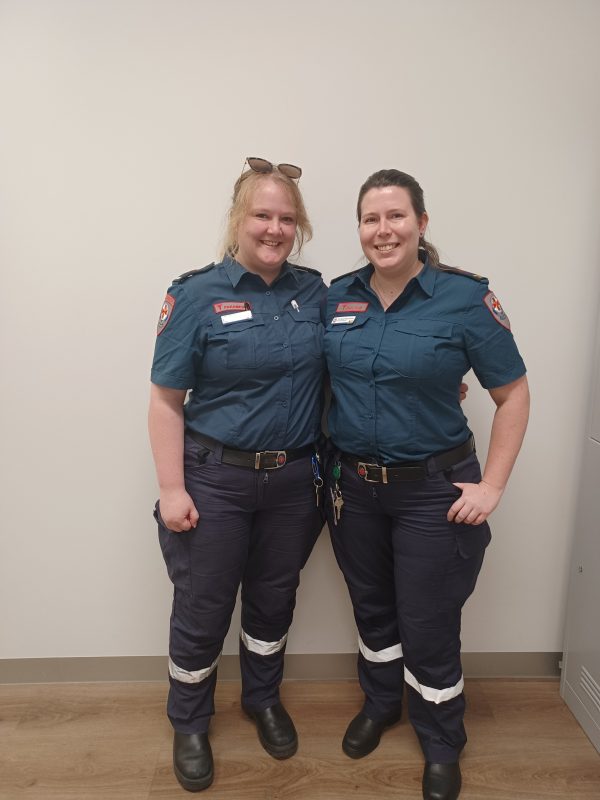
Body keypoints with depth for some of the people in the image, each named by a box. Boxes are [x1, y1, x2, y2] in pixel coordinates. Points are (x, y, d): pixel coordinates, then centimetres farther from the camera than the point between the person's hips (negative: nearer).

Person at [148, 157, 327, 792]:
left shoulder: (314, 291, 2)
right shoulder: (198, 295, -10)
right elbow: (166, 400, -9)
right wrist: (171, 489, -12)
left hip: (294, 479, 4)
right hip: (216, 480, -3)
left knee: (274, 599, 21)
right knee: (202, 610, 11)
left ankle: (263, 700, 48)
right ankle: (189, 726, 39)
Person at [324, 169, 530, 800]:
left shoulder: (465, 297, -12)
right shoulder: (337, 296, 0)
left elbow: (513, 394, -6)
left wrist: (491, 486, -10)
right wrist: (327, 460, 3)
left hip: (432, 489, -3)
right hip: (352, 485, 4)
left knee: (429, 627, 9)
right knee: (371, 608, 21)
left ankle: (442, 746, 38)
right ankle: (379, 703, 50)